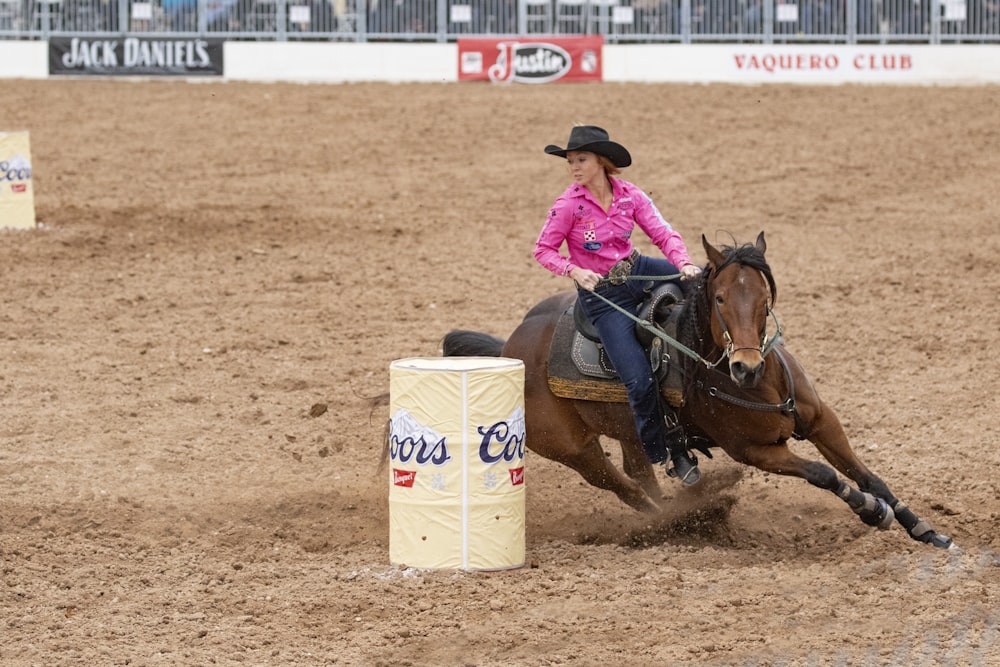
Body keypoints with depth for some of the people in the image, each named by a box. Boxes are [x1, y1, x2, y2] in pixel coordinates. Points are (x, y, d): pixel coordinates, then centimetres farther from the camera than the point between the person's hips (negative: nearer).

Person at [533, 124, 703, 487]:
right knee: (640, 381, -15)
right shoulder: (569, 206, -14)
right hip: (602, 296, -4)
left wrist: (684, 264, -27)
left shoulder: (630, 196, -5)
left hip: (637, 271, 4)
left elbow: (663, 233, -9)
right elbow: (544, 250, -7)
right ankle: (668, 453, 3)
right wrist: (574, 271, -24)